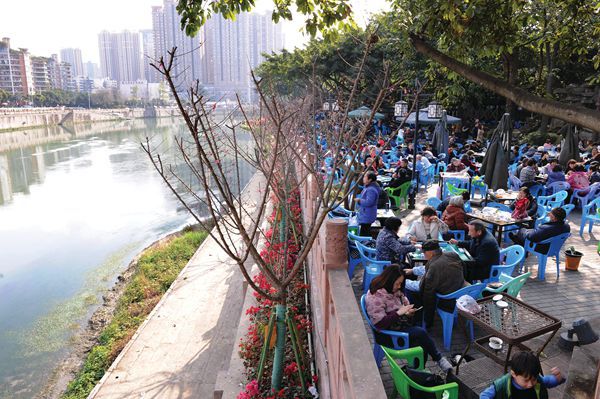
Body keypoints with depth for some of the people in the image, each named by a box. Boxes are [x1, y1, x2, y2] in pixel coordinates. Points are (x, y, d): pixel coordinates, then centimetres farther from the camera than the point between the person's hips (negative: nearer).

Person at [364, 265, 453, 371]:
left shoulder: (395, 291, 7)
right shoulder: (375, 297, -19)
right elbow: (379, 323, -23)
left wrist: (407, 313, 0)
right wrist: (399, 313, -25)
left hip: (401, 326, 8)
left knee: (423, 345, -20)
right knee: (421, 333, -23)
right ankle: (439, 358, -3)